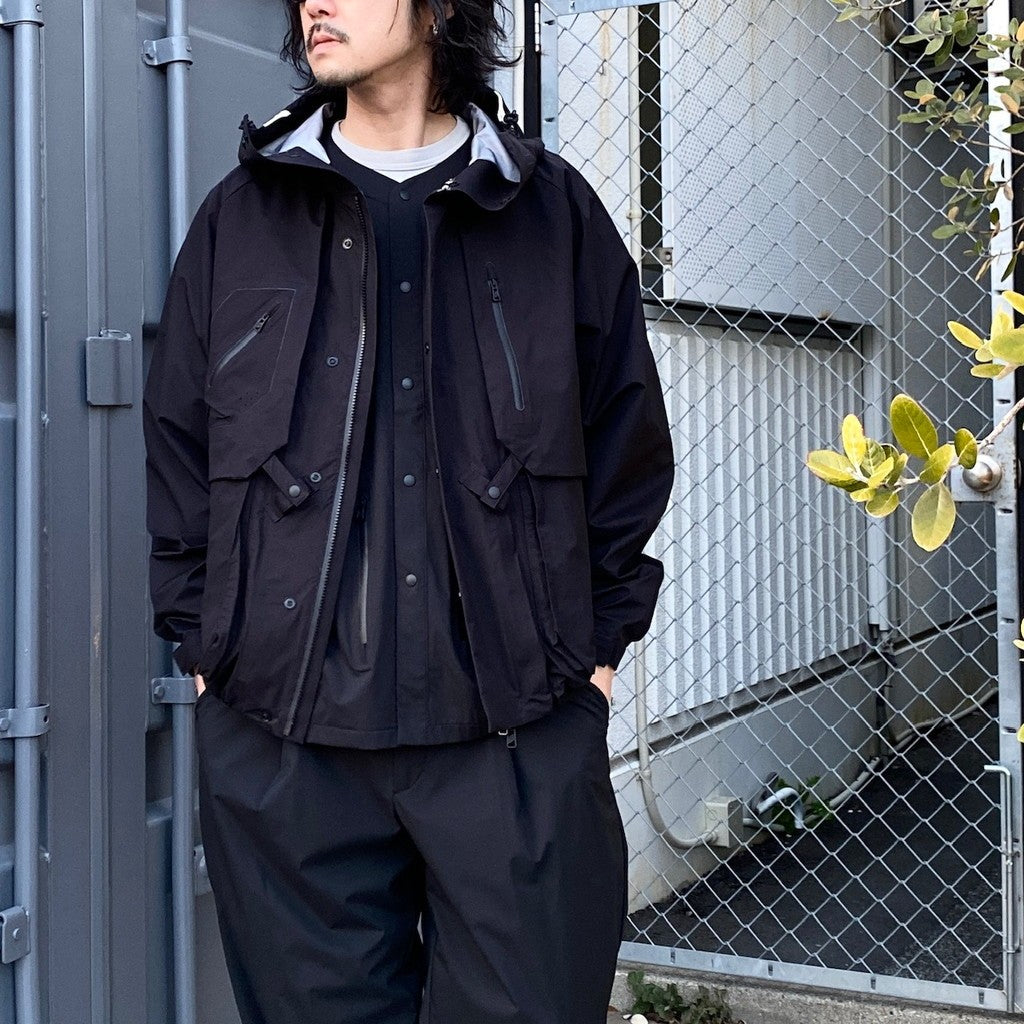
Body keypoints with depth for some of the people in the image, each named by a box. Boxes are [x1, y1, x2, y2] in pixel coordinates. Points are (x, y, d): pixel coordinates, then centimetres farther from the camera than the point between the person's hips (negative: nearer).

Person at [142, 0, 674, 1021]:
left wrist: (601, 637, 6)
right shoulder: (241, 216, 11)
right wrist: (200, 639, 6)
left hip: (519, 727, -1)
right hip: (281, 729, 1)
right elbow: (176, 442, 13)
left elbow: (628, 440, 11)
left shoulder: (554, 210, 8)